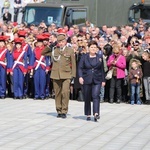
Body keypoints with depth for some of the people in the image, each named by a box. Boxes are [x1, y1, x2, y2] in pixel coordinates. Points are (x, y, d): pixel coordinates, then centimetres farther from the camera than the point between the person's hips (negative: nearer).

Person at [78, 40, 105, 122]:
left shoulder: (100, 57, 9)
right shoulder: (84, 57, 3)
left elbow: (102, 70, 13)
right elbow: (80, 68, -2)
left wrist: (103, 80, 12)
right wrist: (80, 77, -18)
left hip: (97, 81, 0)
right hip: (87, 80, 0)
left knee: (96, 96, -16)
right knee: (87, 98, 6)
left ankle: (96, 113, -23)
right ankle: (88, 115, 16)